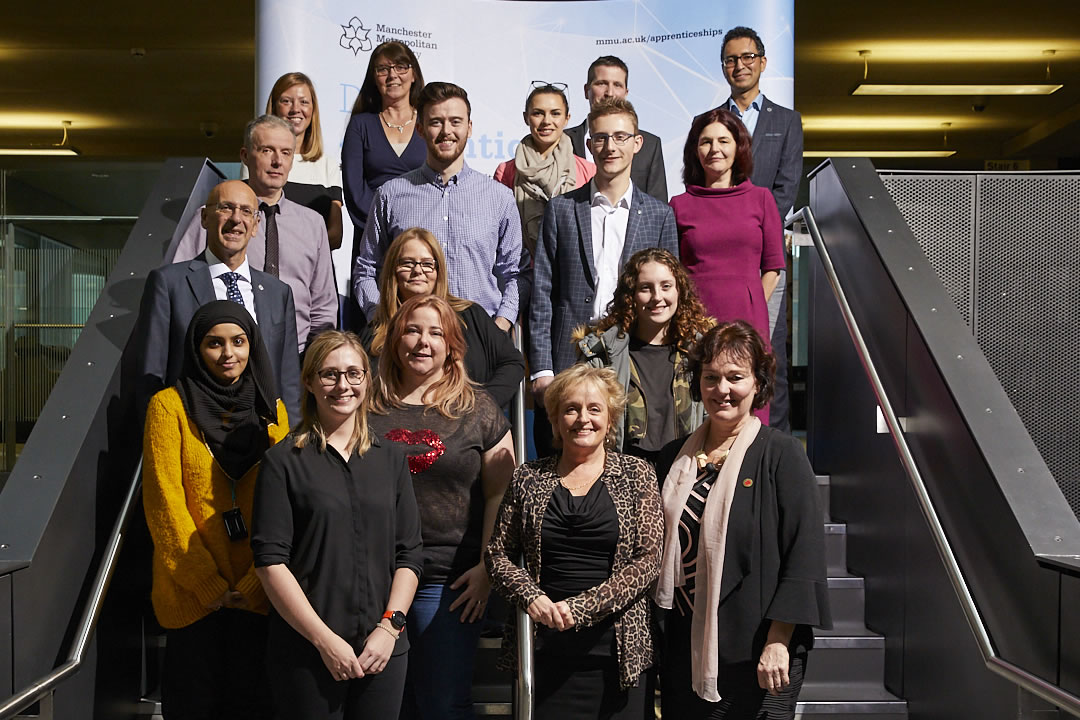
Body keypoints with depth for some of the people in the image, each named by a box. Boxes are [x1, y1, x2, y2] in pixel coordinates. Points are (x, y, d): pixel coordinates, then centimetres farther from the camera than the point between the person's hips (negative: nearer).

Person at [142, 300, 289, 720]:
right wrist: (210, 585, -11)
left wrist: (255, 582, -9)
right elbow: (163, 500, -7)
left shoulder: (272, 408, 8)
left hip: (256, 590, 2)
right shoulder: (170, 405, -1)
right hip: (191, 589, -2)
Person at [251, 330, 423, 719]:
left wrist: (390, 626, -5)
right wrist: (325, 640, -12)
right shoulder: (284, 461, -2)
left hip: (383, 649, 3)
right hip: (306, 653, -3)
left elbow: (409, 554, 7)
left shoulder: (390, 459, 8)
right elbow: (270, 560, -8)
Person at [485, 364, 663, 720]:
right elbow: (497, 552, 8)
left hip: (616, 645, -1)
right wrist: (532, 598, -11)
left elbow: (648, 558, -5)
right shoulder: (529, 478, 6)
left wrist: (580, 607, -13)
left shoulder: (636, 474, 2)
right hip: (545, 647, 1)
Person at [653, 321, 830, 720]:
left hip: (756, 654, -4)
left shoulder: (781, 454, -7)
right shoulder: (674, 457, 7)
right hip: (684, 648, 4)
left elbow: (804, 554, -11)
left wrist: (778, 642, -15)